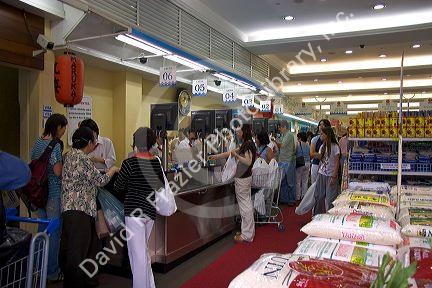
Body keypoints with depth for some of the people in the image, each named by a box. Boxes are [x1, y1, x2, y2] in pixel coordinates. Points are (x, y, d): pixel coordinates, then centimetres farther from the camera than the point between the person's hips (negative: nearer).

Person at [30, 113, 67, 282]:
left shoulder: (37, 143, 8)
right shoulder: (55, 145, -17)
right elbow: (58, 171, -21)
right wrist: (65, 162, -3)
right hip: (54, 193, -9)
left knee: (42, 228, 18)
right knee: (54, 231, 1)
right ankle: (52, 272, 11)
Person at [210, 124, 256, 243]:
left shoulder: (248, 144, -16)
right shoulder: (246, 144, 13)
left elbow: (248, 162, -25)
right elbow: (231, 152, 20)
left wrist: (236, 155, -19)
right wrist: (216, 156, 22)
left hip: (242, 178, -10)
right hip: (246, 177, 10)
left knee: (244, 205, -3)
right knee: (247, 204, 14)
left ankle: (246, 235, 5)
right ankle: (250, 231, 24)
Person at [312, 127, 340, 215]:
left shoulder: (335, 147, -8)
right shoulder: (322, 146, 10)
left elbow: (337, 163, -10)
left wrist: (334, 177, -14)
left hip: (330, 175, -6)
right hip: (321, 174, 6)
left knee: (330, 198, -1)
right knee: (318, 196, 9)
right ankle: (316, 215, 19)